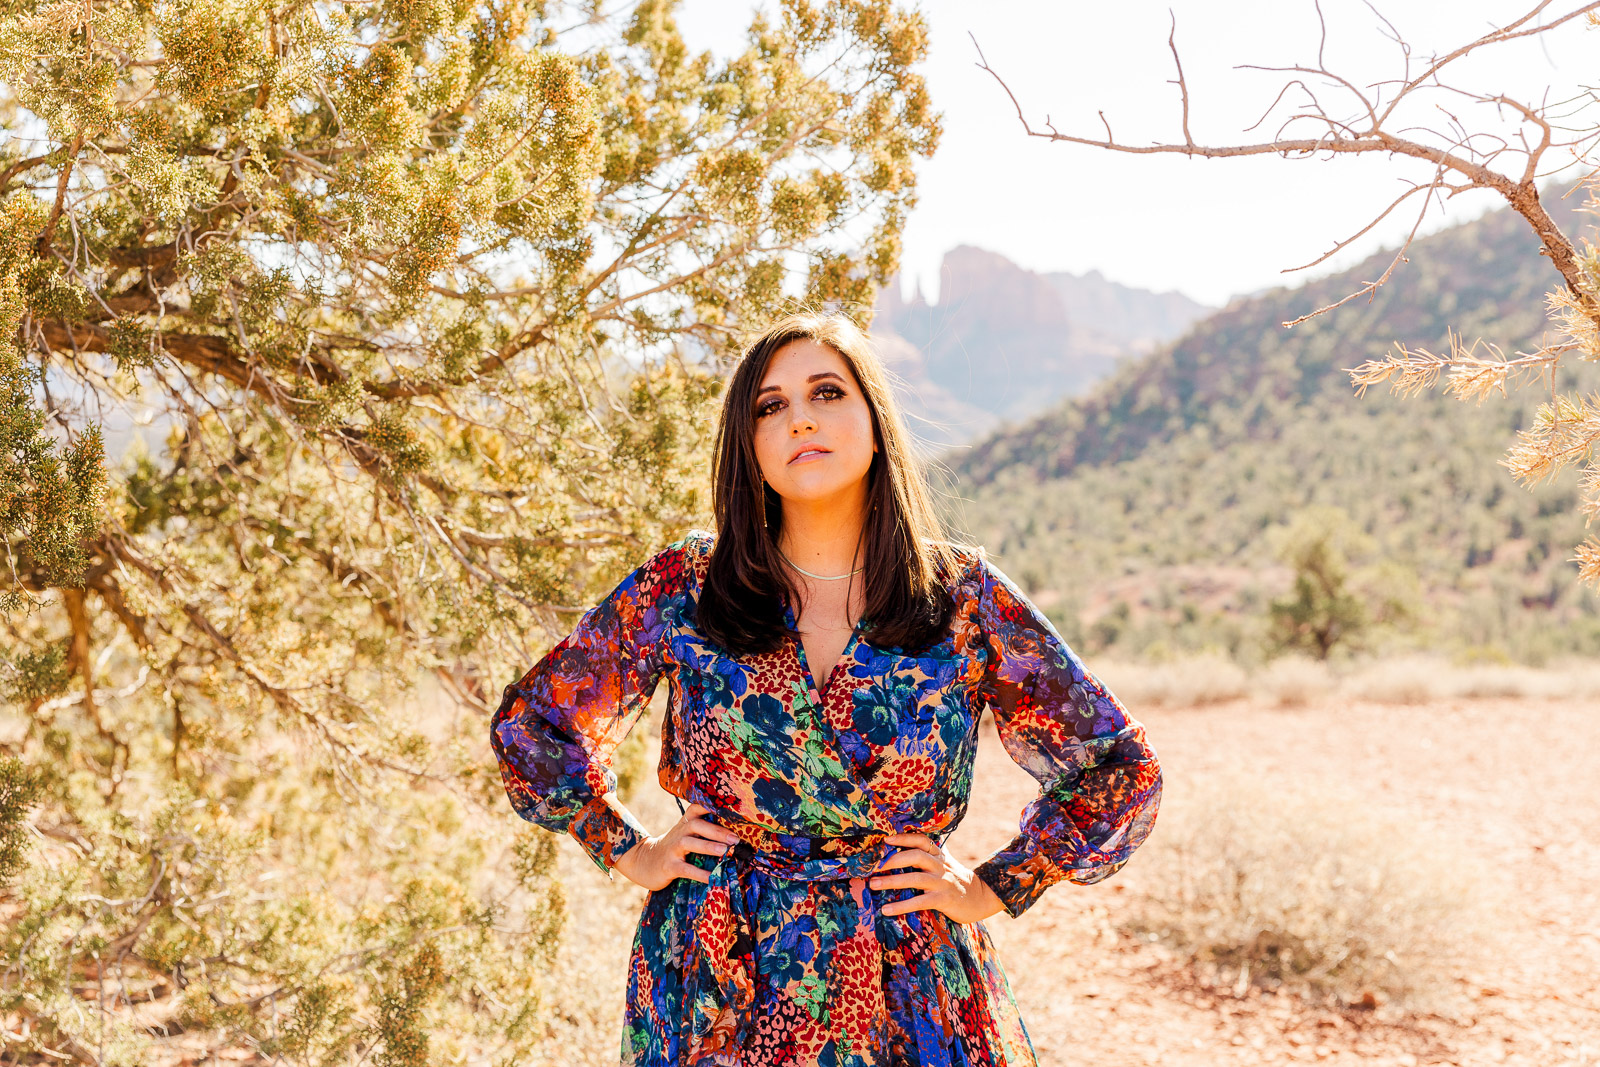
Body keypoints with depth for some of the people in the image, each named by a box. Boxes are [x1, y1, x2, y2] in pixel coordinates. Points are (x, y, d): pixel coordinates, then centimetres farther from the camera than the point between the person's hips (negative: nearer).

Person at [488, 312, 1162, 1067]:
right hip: (716, 997, 0)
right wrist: (632, 853, 3)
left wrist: (992, 889, -1)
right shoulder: (681, 588, -4)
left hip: (905, 993, 0)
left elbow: (1120, 767, 4)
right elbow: (529, 725, 8)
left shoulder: (964, 598, -5)